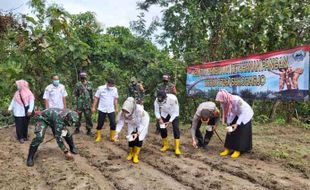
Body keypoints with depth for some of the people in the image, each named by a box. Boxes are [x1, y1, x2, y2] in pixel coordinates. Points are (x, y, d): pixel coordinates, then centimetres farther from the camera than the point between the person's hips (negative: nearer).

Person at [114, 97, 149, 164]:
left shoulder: (140, 111, -45)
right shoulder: (123, 112, -35)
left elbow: (142, 124, -32)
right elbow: (120, 122, -23)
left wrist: (137, 133, -39)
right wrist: (117, 133, -34)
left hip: (143, 123, -3)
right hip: (132, 124, 3)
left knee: (139, 139, -12)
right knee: (131, 139, -1)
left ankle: (136, 155, 9)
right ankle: (131, 154, 26)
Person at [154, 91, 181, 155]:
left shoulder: (173, 99, -37)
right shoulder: (157, 100, -29)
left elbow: (175, 112, -26)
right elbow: (156, 111, -12)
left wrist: (170, 121, -29)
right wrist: (159, 119, -27)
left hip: (173, 114, -3)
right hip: (164, 114, 3)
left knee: (176, 128, -14)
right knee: (162, 128, -3)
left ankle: (177, 148, -7)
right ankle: (165, 145, 18)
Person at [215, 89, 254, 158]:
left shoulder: (237, 100, -38)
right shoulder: (223, 103, -21)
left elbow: (243, 113, -28)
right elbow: (226, 114, -10)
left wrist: (237, 124, -31)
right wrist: (229, 125, -18)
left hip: (245, 114, -5)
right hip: (235, 115, 5)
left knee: (241, 133, -6)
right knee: (230, 131, -1)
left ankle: (238, 150, 0)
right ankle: (227, 149, 6)